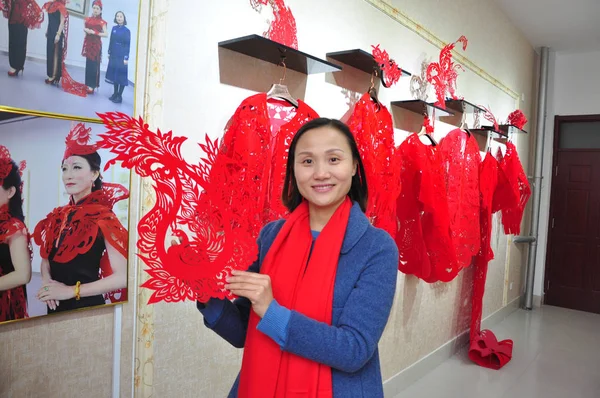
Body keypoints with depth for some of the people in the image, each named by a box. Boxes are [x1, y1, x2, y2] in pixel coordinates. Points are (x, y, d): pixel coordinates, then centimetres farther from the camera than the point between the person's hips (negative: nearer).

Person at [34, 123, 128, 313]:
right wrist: (46, 280, -6)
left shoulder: (102, 218, -16)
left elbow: (123, 277, -22)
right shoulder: (57, 216, 3)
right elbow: (46, 259, 15)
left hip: (87, 307, -6)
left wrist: (72, 290, -18)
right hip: (56, 306, 6)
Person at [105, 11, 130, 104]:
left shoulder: (126, 31, -6)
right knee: (114, 73, 10)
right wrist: (109, 53, 10)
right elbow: (111, 42, 11)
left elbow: (127, 45, -9)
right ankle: (115, 93, 21)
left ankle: (119, 96, 4)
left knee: (121, 74, -2)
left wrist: (126, 58, -13)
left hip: (122, 56, -5)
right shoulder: (114, 28, 7)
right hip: (114, 55, 5)